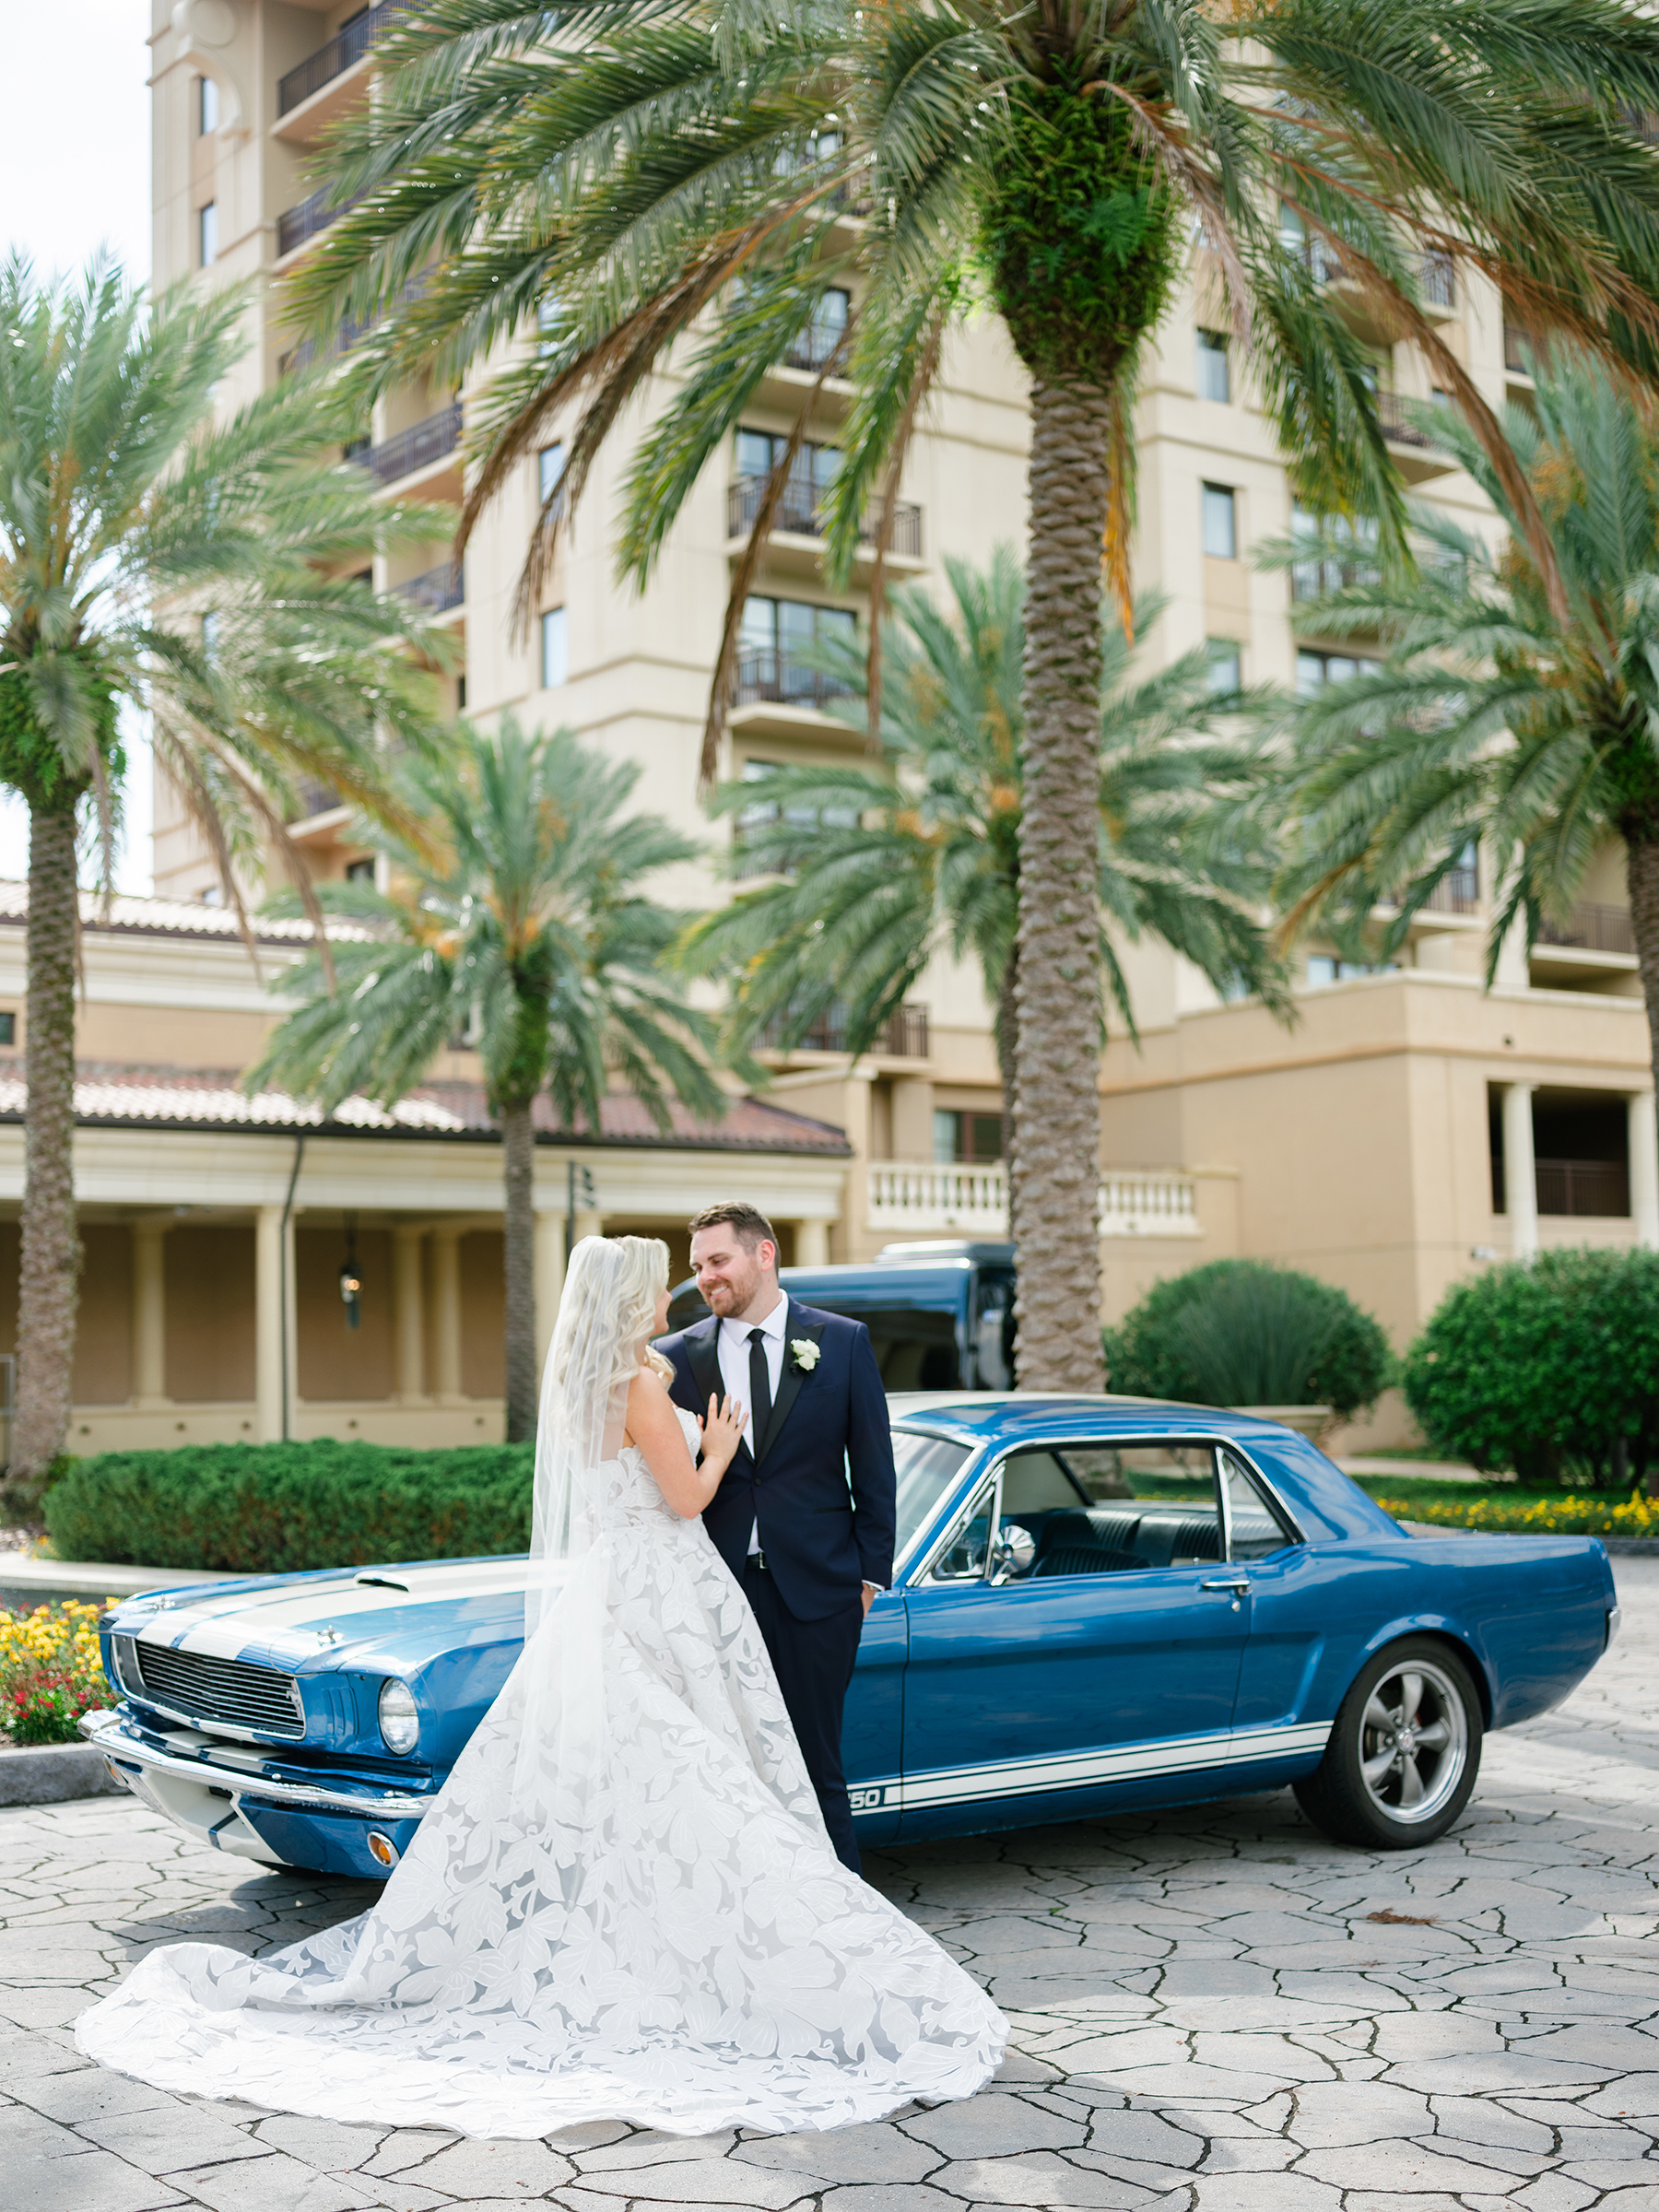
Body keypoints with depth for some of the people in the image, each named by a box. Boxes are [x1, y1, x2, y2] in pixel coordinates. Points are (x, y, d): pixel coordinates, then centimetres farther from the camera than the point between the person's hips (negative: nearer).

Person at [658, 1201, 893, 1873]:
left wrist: (871, 1572, 1)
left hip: (815, 1589, -1)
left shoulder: (842, 1341, 2)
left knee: (816, 1764, 4)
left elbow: (873, 1467, 5)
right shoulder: (678, 1356, 4)